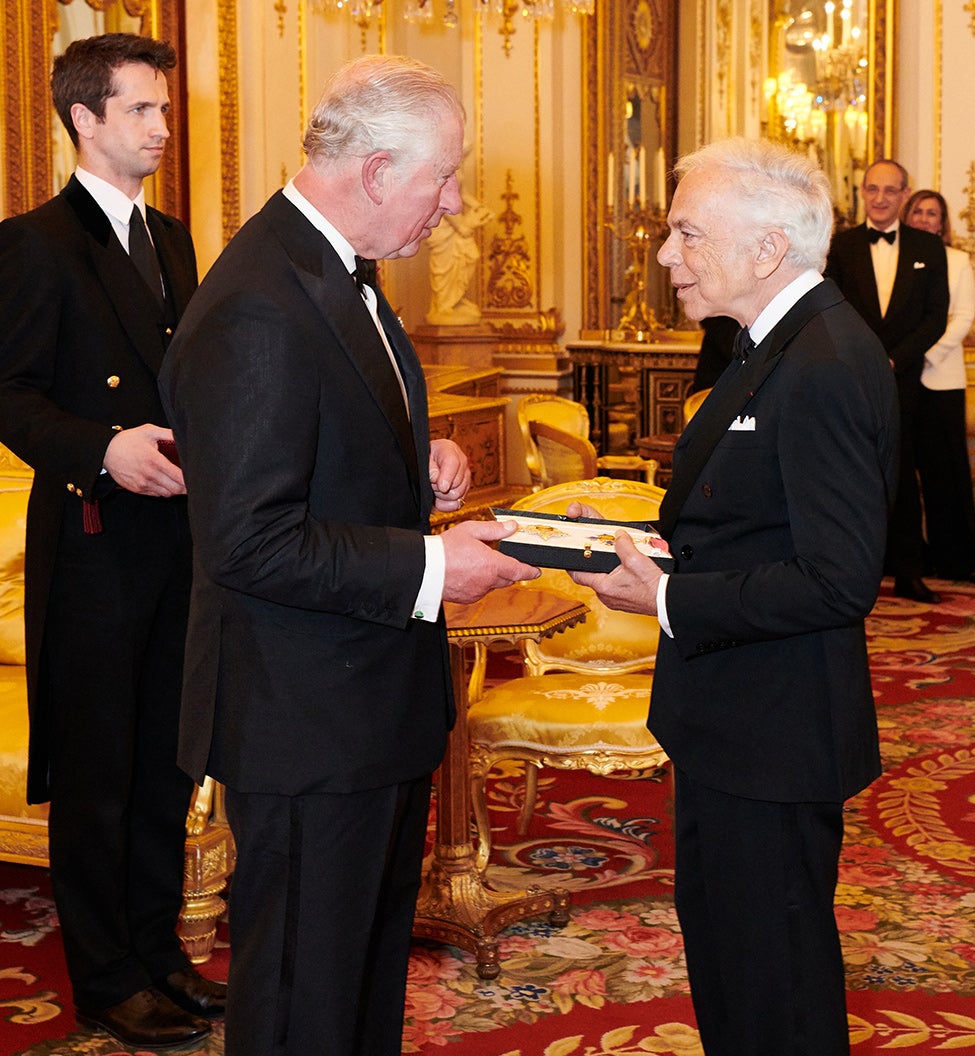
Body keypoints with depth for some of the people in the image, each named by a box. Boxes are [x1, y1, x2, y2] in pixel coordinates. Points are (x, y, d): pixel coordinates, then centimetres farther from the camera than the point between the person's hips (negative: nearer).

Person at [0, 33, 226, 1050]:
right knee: (96, 774, 4)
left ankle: (157, 951, 29)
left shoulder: (170, 238, 14)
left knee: (166, 764, 15)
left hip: (179, 535, 7)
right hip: (95, 541, -7)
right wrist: (102, 449, -27)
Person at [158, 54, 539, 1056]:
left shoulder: (335, 276, 9)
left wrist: (419, 463, 4)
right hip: (306, 723, -10)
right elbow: (248, 542, -27)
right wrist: (426, 570, -22)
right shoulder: (255, 312, -25)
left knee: (374, 955, 24)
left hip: (374, 704, 10)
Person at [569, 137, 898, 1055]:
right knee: (716, 937, 24)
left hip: (772, 735, -10)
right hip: (738, 719, 11)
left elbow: (840, 581, -26)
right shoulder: (782, 344, 9)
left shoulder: (825, 367, -24)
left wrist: (670, 600, -22)